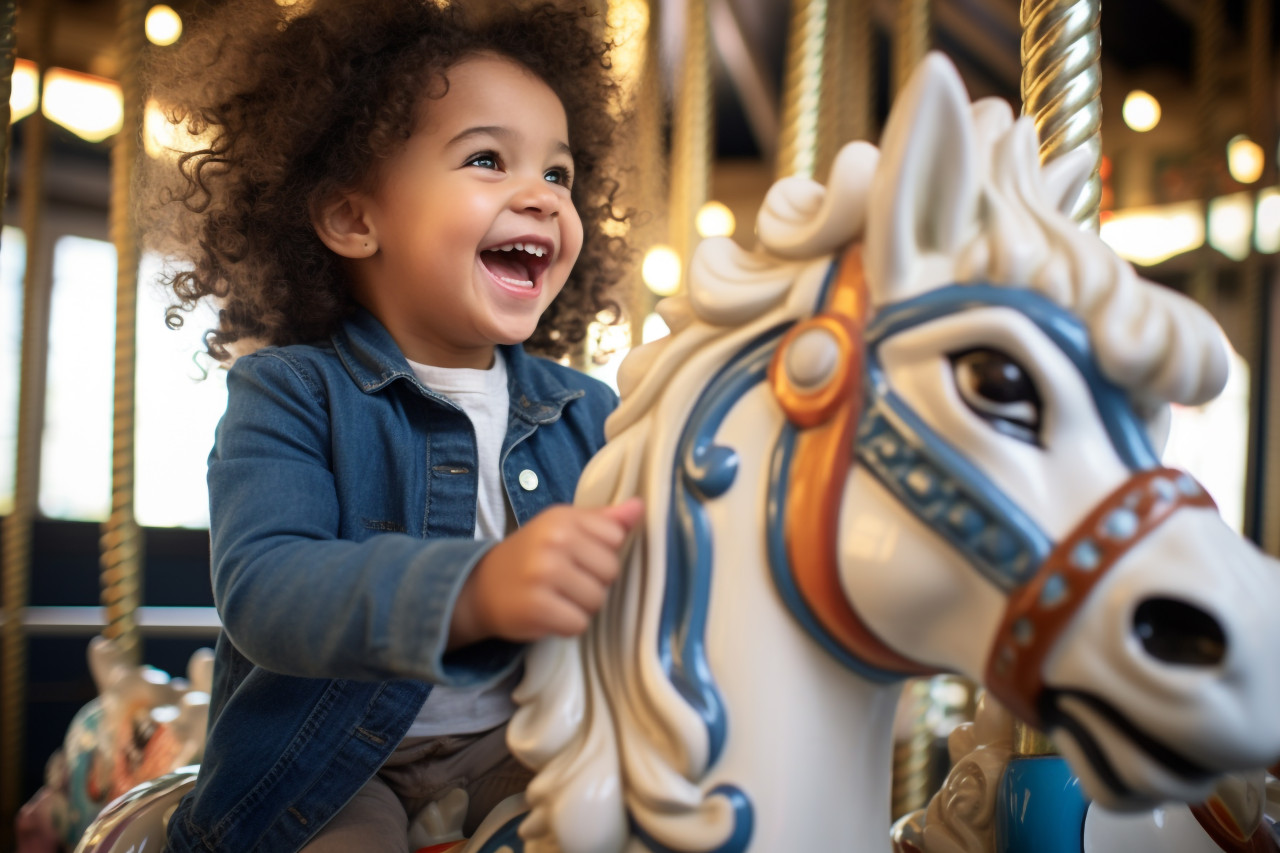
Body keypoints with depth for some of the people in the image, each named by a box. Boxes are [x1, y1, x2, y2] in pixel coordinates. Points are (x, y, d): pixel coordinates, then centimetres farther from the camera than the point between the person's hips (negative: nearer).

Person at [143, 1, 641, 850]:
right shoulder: (291, 393, -11)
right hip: (330, 768, -2)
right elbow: (261, 588, -26)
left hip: (512, 746, 3)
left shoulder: (588, 413, 3)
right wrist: (478, 589, -44)